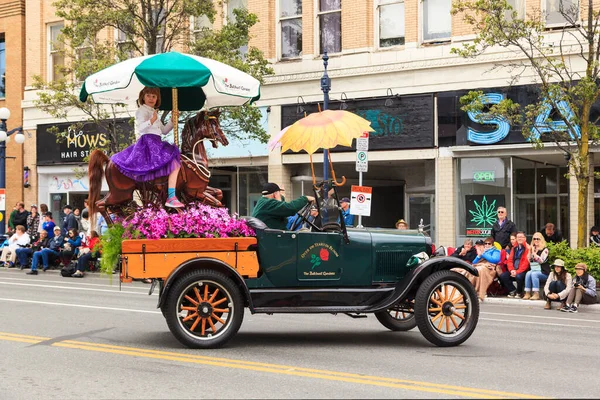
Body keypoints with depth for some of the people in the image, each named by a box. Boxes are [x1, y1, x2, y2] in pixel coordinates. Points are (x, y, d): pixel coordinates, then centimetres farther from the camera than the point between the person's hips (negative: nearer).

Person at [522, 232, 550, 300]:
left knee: (534, 274, -32)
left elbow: (541, 260, -14)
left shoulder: (545, 249, -2)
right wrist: (530, 251, 0)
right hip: (534, 270, 5)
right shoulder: (532, 248, 14)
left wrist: (534, 252, -13)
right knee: (528, 273, -25)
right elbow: (529, 261, 12)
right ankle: (527, 293, -29)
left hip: (543, 272, -5)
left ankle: (536, 294, -34)